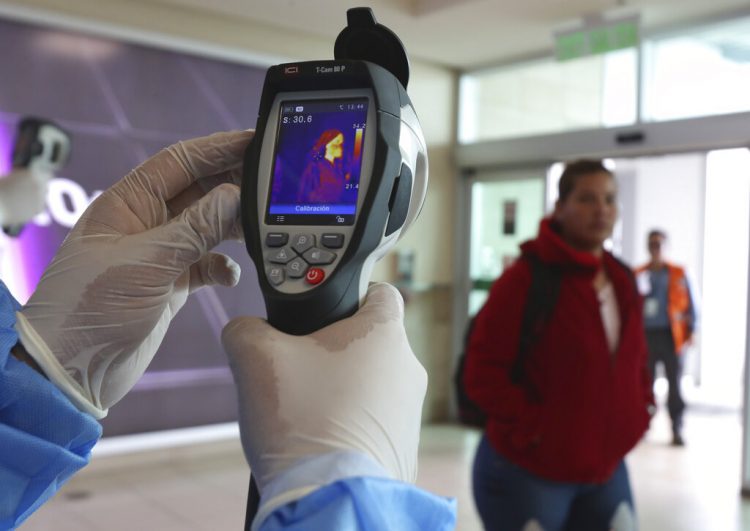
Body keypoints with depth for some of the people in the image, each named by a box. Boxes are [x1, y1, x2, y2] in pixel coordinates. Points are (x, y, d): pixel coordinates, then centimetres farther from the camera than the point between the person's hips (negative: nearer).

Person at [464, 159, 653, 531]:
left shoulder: (622, 281, 7)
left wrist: (640, 408, 6)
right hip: (527, 470, -7)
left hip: (606, 468, 7)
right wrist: (530, 426, -20)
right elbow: (483, 371, -17)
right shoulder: (526, 278, -15)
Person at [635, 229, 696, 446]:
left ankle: (677, 430, 0)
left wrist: (690, 330, -1)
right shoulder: (638, 275, 9)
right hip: (646, 336, 1)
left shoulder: (678, 274, 7)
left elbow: (689, 304, 7)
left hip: (671, 335, -1)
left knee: (675, 384, -3)